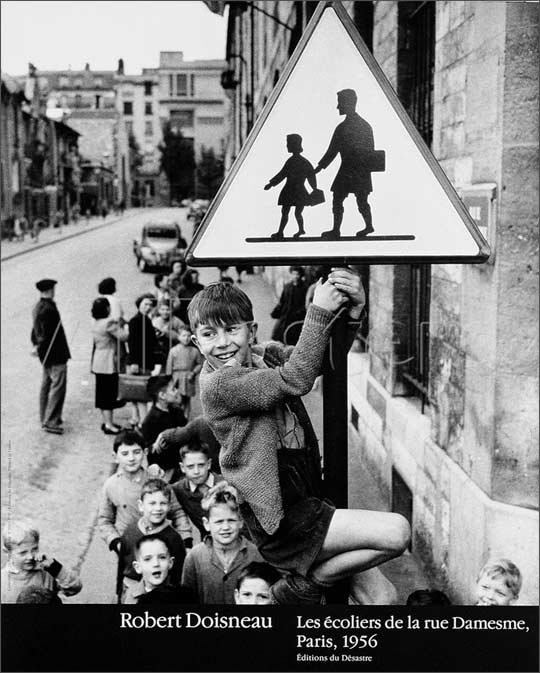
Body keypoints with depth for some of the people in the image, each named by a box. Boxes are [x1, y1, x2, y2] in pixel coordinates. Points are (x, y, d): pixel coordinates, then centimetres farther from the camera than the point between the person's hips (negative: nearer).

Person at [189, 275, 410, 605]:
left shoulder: (266, 355, 10)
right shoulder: (216, 384, -14)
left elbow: (325, 360, -3)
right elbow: (295, 380, -24)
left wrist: (352, 313, -21)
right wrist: (320, 312, -25)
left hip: (309, 501, 8)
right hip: (282, 522, -8)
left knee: (383, 595, 4)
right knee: (397, 532, -17)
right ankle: (306, 585, 0)